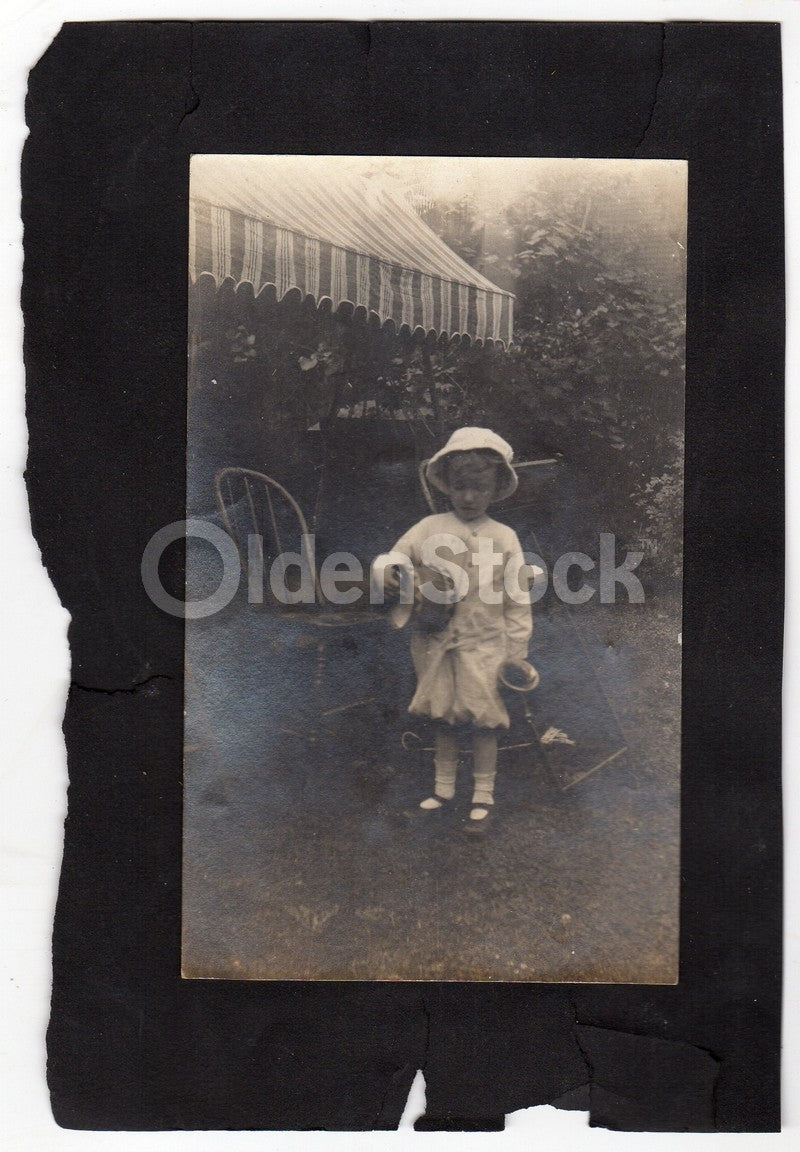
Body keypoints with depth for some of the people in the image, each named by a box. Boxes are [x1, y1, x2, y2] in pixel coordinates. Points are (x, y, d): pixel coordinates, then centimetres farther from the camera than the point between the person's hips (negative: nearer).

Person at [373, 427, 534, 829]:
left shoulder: (504, 538, -2)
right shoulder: (429, 529, -1)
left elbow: (518, 600, 1)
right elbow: (394, 557, 2)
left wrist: (517, 653, 1)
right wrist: (387, 571, -24)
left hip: (484, 645, -2)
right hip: (435, 644, 2)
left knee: (483, 722, 5)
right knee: (442, 719, 14)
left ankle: (483, 796, 21)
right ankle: (443, 788, 30)